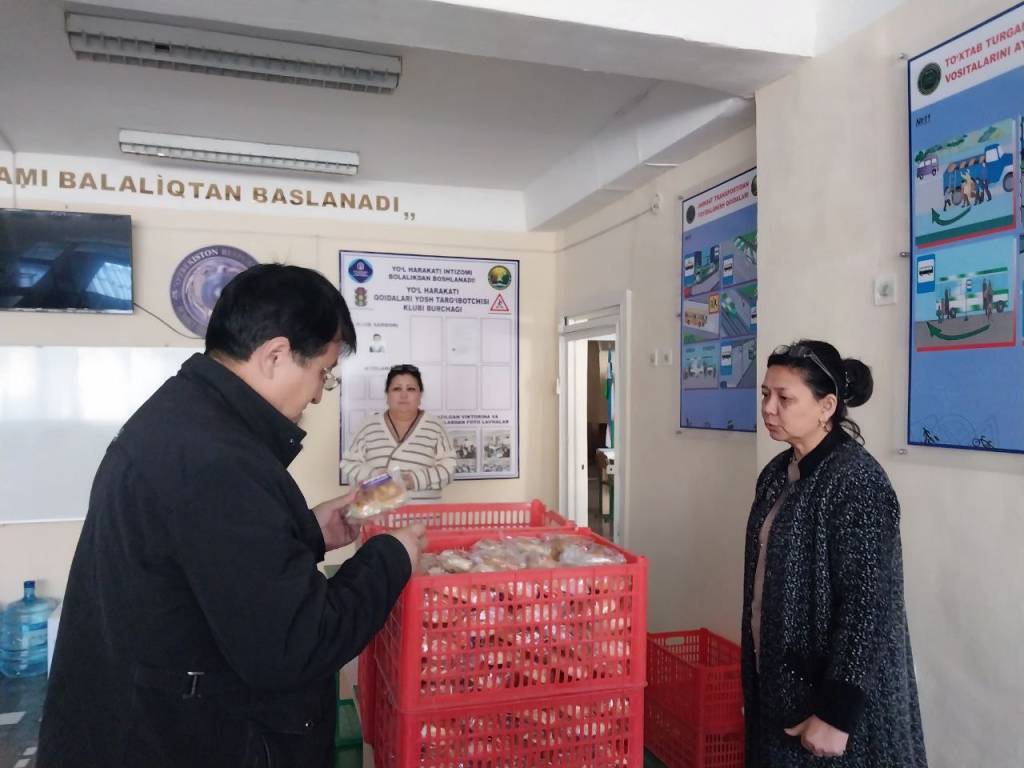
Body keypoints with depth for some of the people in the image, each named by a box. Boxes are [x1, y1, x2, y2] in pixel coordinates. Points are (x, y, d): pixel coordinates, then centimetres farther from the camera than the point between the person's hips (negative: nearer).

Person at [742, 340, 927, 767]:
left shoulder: (857, 481, -20)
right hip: (777, 677, 7)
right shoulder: (778, 473, 4)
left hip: (829, 689, -7)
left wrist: (836, 713, -20)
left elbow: (867, 607, -21)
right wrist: (756, 676, 16)